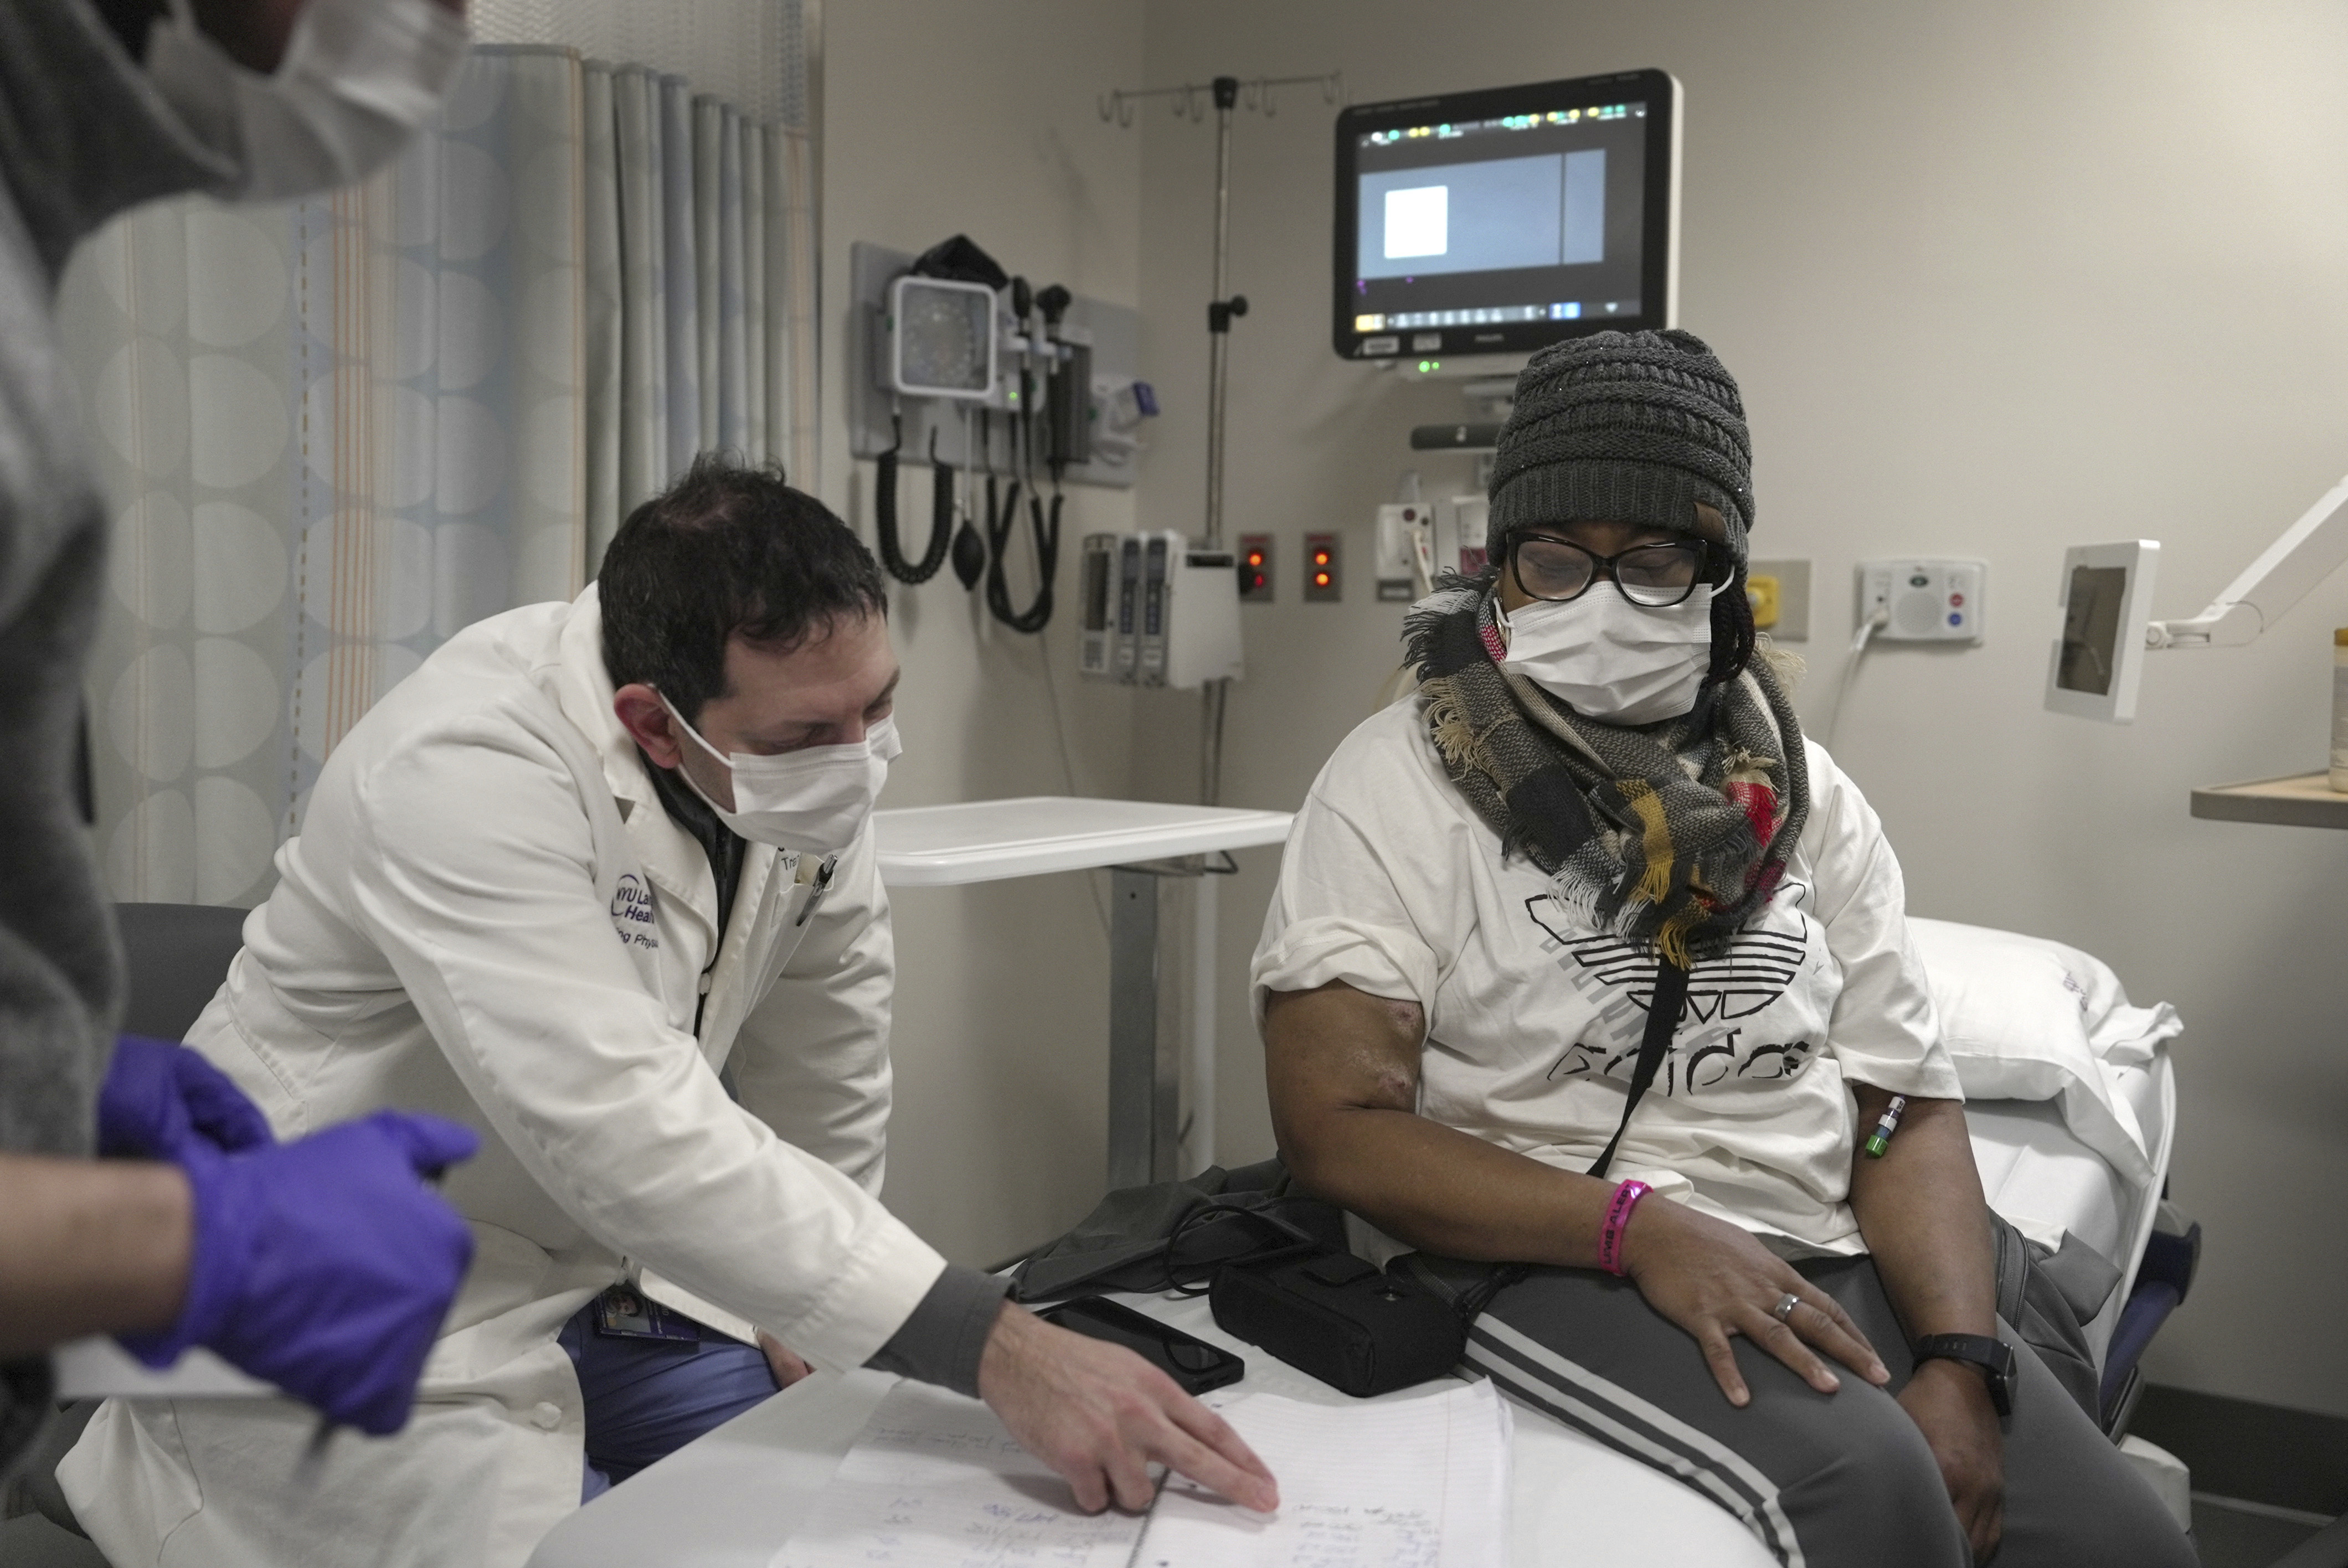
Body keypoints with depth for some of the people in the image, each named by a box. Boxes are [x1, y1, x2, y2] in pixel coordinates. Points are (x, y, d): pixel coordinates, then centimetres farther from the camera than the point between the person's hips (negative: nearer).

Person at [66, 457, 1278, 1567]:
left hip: (591, 1268, 6)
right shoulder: (465, 768, -32)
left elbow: (823, 1018, 1)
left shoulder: (802, 726, -11)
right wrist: (997, 1352, -43)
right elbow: (628, 1129, -40)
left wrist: (809, 1293, 4)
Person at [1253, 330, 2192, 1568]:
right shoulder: (1399, 784, -5)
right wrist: (1639, 1224, -20)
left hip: (1824, 1260, 4)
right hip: (1540, 1261, -4)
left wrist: (1960, 1362, -11)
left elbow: (1907, 1105, 6)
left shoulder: (1804, 796, 9)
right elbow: (1337, 1127, -11)